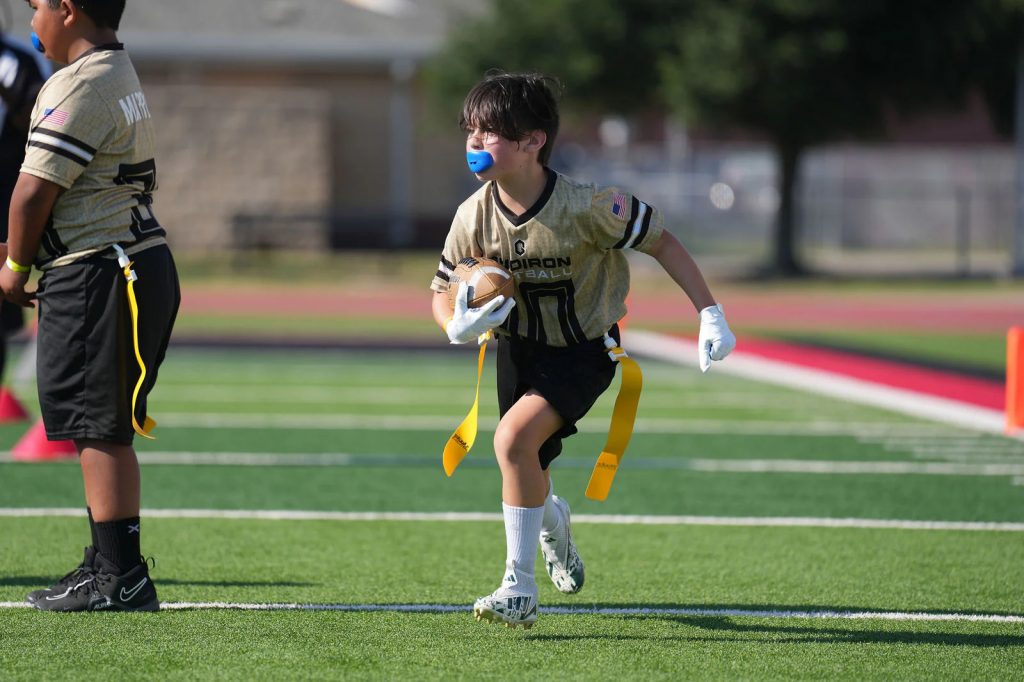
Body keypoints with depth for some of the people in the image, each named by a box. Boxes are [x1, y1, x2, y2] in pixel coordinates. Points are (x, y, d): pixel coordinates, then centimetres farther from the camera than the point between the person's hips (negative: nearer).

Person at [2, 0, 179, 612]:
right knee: (104, 429, 15)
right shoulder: (124, 76, 16)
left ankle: (121, 577, -5)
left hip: (97, 276, -10)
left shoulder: (79, 89, -16)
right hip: (144, 263, 10)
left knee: (100, 429, -6)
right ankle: (110, 564, 20)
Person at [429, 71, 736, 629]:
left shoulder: (584, 207, -28)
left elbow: (661, 241, -15)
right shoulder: (474, 217, -16)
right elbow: (443, 291, -2)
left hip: (584, 349, -5)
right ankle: (553, 521, 58)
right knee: (527, 475, 16)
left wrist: (710, 315, -16)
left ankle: (520, 589, -17)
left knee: (514, 436, -27)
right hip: (519, 346, 5)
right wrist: (457, 327, -27)